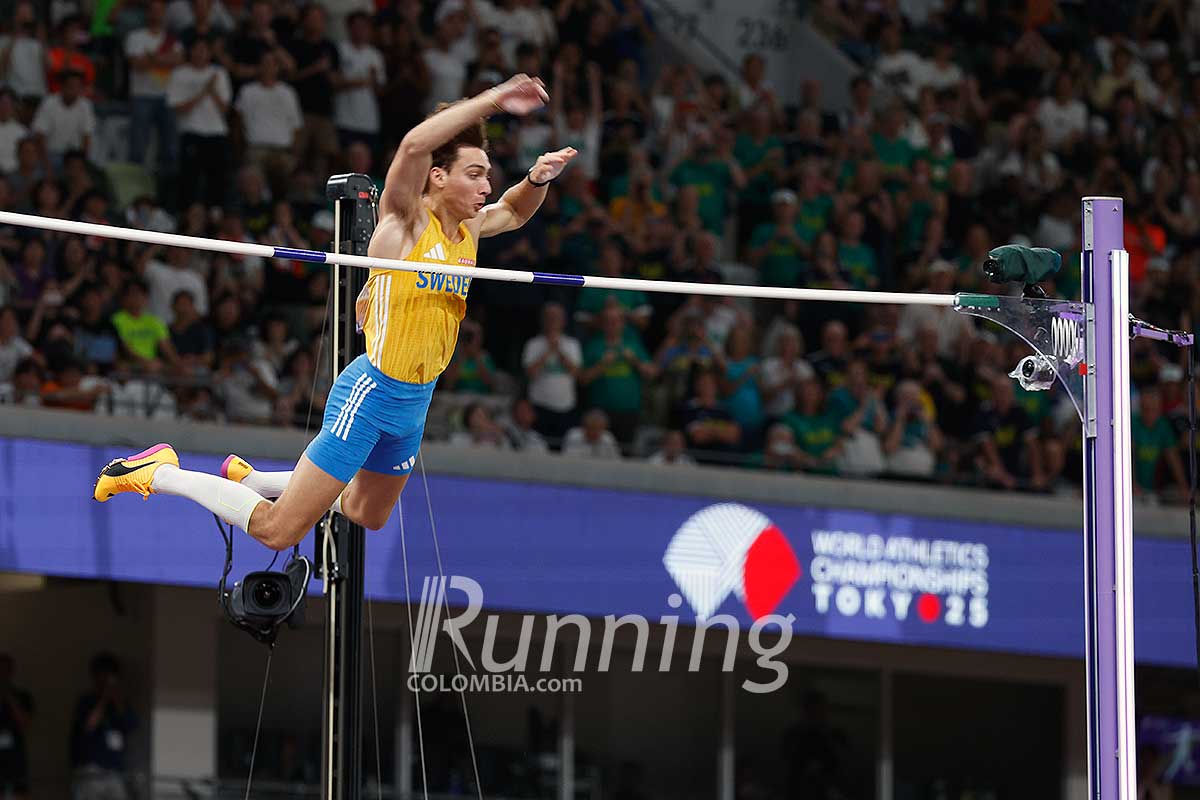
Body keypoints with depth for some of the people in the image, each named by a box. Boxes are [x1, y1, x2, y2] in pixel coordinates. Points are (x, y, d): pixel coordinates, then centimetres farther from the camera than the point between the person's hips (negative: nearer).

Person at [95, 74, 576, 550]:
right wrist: (491, 101, -32)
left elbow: (513, 212, 30)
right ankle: (159, 474, 7)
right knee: (278, 532, -9)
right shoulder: (406, 220, -15)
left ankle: (246, 477, 43)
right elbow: (414, 145, -34)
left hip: (415, 404, 8)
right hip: (372, 392, -8)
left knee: (369, 516, 28)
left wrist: (537, 179, 8)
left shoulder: (468, 227, 7)